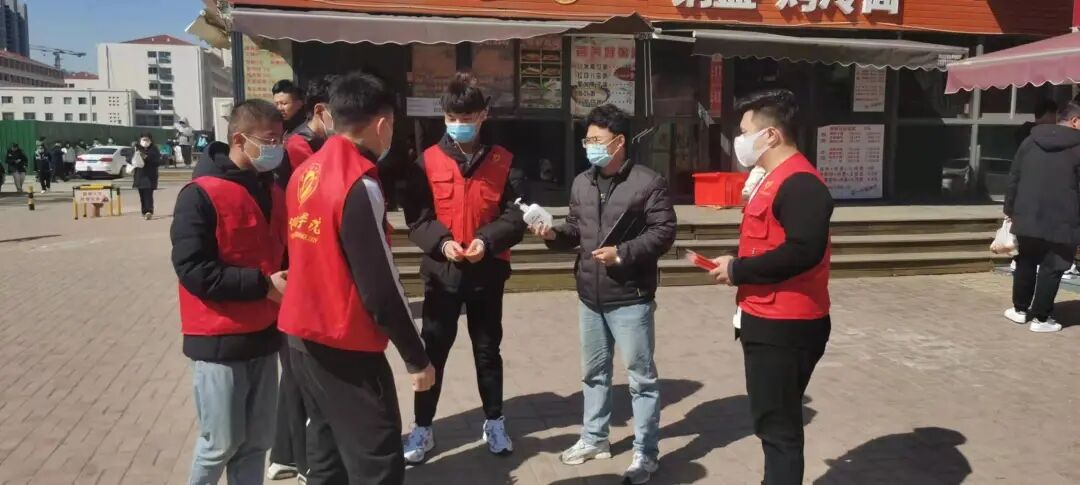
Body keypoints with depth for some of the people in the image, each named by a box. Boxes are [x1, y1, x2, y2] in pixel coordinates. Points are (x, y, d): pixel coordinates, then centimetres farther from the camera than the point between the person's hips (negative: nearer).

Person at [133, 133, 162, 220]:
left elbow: (158, 162, -8)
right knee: (142, 195, 7)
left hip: (150, 176, -4)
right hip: (139, 176, 4)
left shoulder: (154, 150, -1)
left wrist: (147, 158, -19)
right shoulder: (137, 149, 8)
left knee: (148, 194, -13)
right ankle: (144, 211, 15)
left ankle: (149, 211, -19)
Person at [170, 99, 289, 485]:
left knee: (257, 440, 14)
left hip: (264, 336, 6)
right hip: (219, 342, -6)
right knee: (221, 443, 5)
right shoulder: (201, 195, -13)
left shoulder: (273, 193, 9)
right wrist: (263, 284, -20)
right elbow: (194, 271, -18)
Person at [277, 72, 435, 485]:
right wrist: (416, 357, -11)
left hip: (302, 337, 9)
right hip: (345, 348, -9)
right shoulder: (359, 184, -20)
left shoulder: (305, 172, 6)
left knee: (327, 452, 19)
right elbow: (380, 286, -19)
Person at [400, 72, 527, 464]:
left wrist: (487, 240, -20)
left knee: (487, 349, 15)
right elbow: (416, 219, -4)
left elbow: (516, 217, -4)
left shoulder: (503, 161, 0)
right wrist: (442, 242, -21)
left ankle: (494, 422, 31)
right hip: (441, 272, 0)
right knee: (433, 351, 8)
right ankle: (422, 428, 22)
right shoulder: (427, 162, -3)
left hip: (488, 271, 1)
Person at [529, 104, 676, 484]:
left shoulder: (648, 182, -10)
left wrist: (622, 253, -22)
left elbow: (664, 232, -13)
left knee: (641, 376, 4)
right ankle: (594, 439, 36)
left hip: (630, 298, -7)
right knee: (593, 371, 19)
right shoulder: (581, 183, 10)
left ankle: (646, 453, 17)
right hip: (590, 297, 7)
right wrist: (554, 235, -6)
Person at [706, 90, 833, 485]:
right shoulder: (775, 178, 15)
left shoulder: (799, 183, -19)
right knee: (774, 422, 20)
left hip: (785, 326, -10)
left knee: (778, 426, -1)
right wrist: (737, 267, 5)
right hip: (769, 321, 10)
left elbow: (802, 252, -29)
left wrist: (737, 271, -19)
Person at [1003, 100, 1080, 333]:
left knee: (1025, 264, 18)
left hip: (1027, 217, 4)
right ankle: (1040, 318, 8)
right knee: (1051, 269, 4)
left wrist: (1009, 209, 14)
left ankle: (1020, 309, 26)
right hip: (1061, 222, -4)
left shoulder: (1030, 141, 6)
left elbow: (1013, 178, 8)